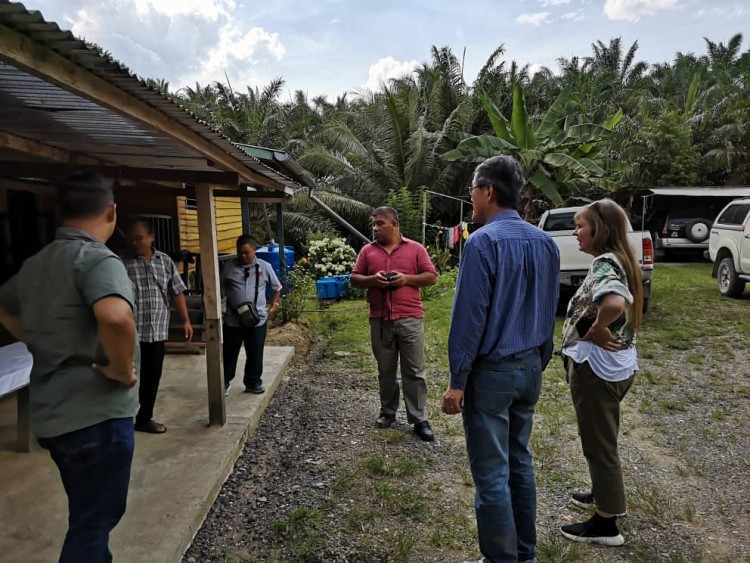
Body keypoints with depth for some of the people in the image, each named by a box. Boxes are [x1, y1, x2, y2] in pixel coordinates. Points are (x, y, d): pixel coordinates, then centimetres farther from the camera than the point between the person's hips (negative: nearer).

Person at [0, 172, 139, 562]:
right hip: (96, 414, -9)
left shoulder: (35, 263, 8)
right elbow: (116, 317, -40)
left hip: (51, 413, 9)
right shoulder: (97, 259, -19)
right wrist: (122, 370, -23)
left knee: (87, 515, 26)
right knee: (92, 522, 7)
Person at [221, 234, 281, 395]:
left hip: (257, 319, 0)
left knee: (255, 354, 9)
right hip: (233, 320, 0)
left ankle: (253, 383, 25)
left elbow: (277, 287, 11)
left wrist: (274, 305, 3)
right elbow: (220, 290, 7)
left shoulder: (265, 267, -1)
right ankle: (225, 382, 29)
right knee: (229, 353, 12)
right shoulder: (229, 267, -1)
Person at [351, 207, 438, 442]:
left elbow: (431, 277, 2)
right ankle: (388, 412, 29)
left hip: (410, 319, -2)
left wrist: (407, 279, -13)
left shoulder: (415, 248, 3)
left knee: (414, 372, 2)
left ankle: (419, 420, 9)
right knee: (385, 371, 14)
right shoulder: (367, 251, 8)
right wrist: (372, 279, -11)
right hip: (379, 320, 2)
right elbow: (354, 280, 9)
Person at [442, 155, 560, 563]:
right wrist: (539, 363, 19)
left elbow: (469, 316, -18)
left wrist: (457, 381, -13)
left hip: (491, 371, -8)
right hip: (530, 367, 8)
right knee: (519, 462, 20)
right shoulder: (545, 242, 6)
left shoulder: (482, 242, -17)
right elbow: (549, 312, 10)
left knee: (491, 473, 4)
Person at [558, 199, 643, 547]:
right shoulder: (619, 260, 8)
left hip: (596, 365, -10)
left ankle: (605, 524, 19)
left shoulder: (604, 263, -21)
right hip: (615, 363, 10)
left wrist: (595, 330, -25)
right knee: (602, 438, 26)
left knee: (598, 442, 4)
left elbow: (615, 302, -43)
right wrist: (602, 330, 8)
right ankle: (605, 494, 45)